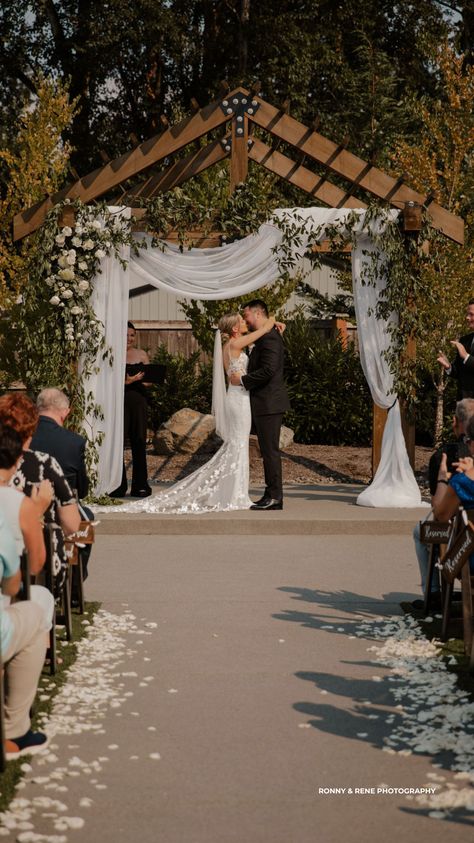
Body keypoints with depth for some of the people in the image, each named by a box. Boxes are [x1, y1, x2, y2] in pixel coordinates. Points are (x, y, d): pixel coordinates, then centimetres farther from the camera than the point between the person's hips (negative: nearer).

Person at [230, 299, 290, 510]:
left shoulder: (269, 337, -16)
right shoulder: (265, 337, 16)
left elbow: (268, 370, -25)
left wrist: (242, 380, -17)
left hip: (269, 403, -11)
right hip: (266, 403, 11)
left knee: (270, 450, -7)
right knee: (268, 450, 13)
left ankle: (274, 497, -3)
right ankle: (272, 495, 17)